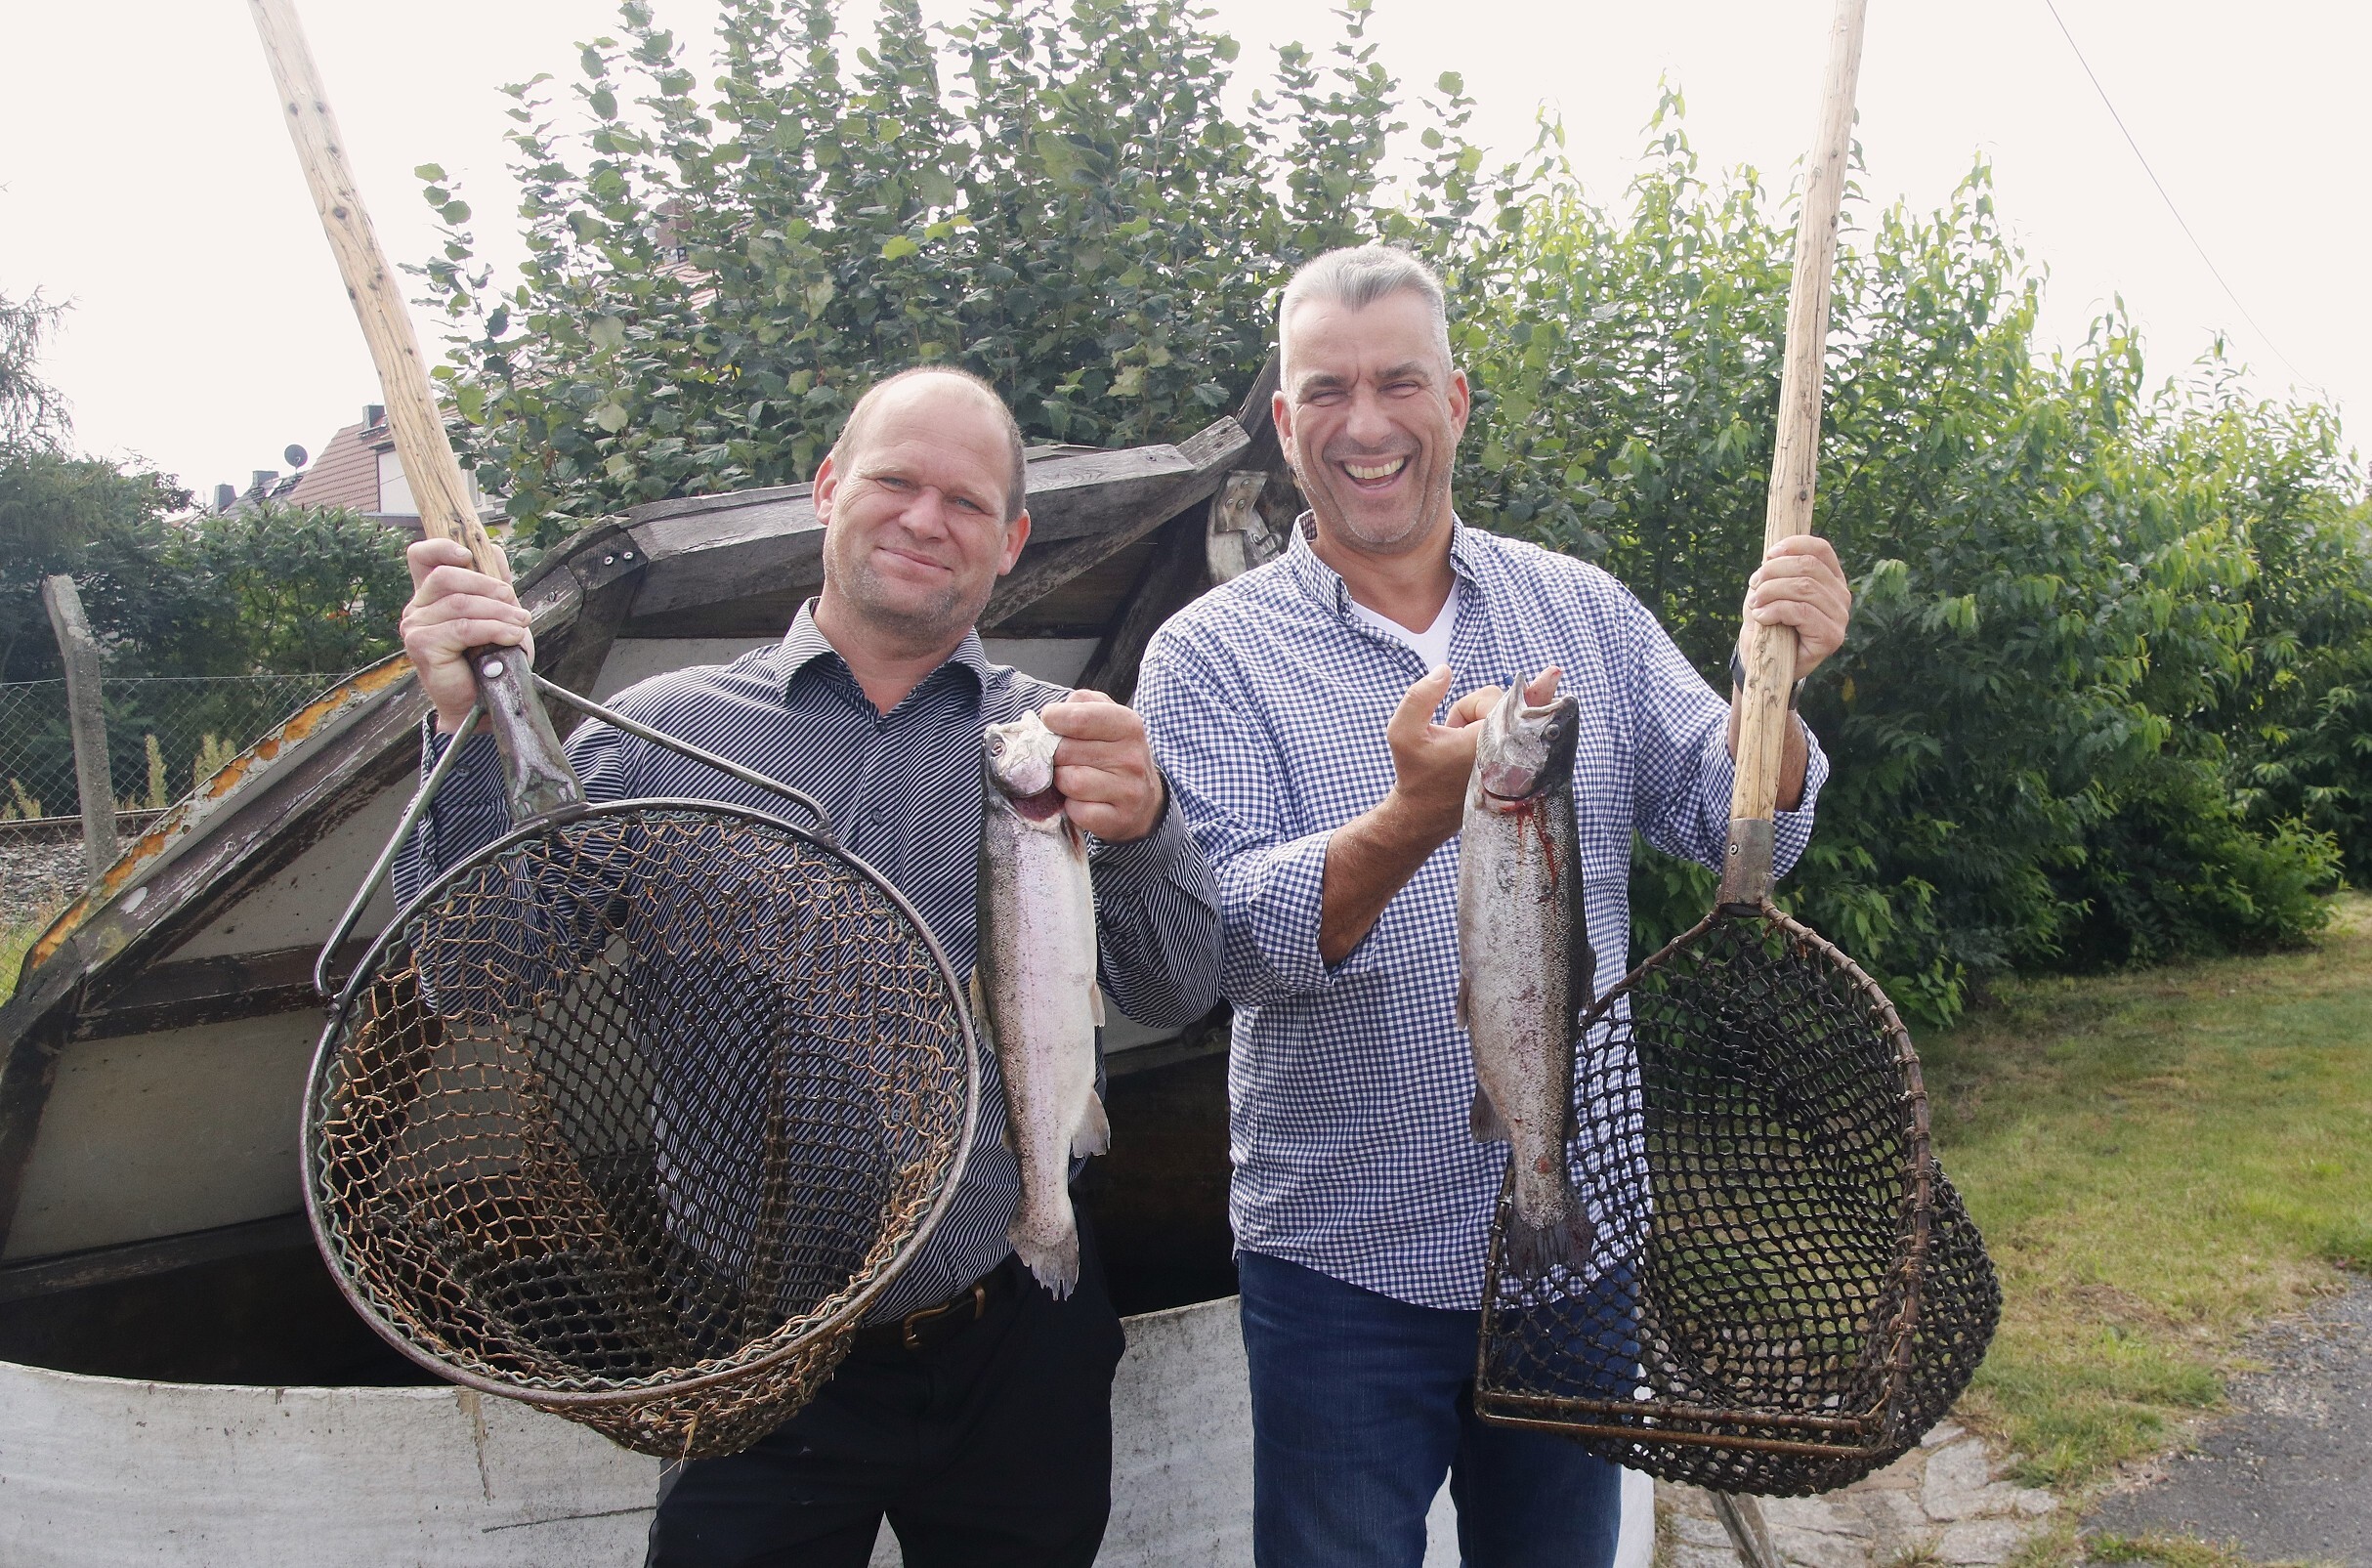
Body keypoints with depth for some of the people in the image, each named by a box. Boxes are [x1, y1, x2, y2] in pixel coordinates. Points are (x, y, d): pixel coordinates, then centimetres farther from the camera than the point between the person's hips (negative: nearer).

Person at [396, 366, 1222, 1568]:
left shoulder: (1067, 745, 0)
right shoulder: (659, 731, 0)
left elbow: (1176, 996, -11)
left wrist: (1141, 828, -31)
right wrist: (468, 732, -17)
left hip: (1015, 1355, 1)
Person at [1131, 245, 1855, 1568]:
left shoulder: (1586, 613, 3)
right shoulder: (1213, 655, -8)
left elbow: (1741, 833, 1)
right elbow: (1235, 934, -20)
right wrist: (1415, 817, -37)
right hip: (1345, 1270, -3)